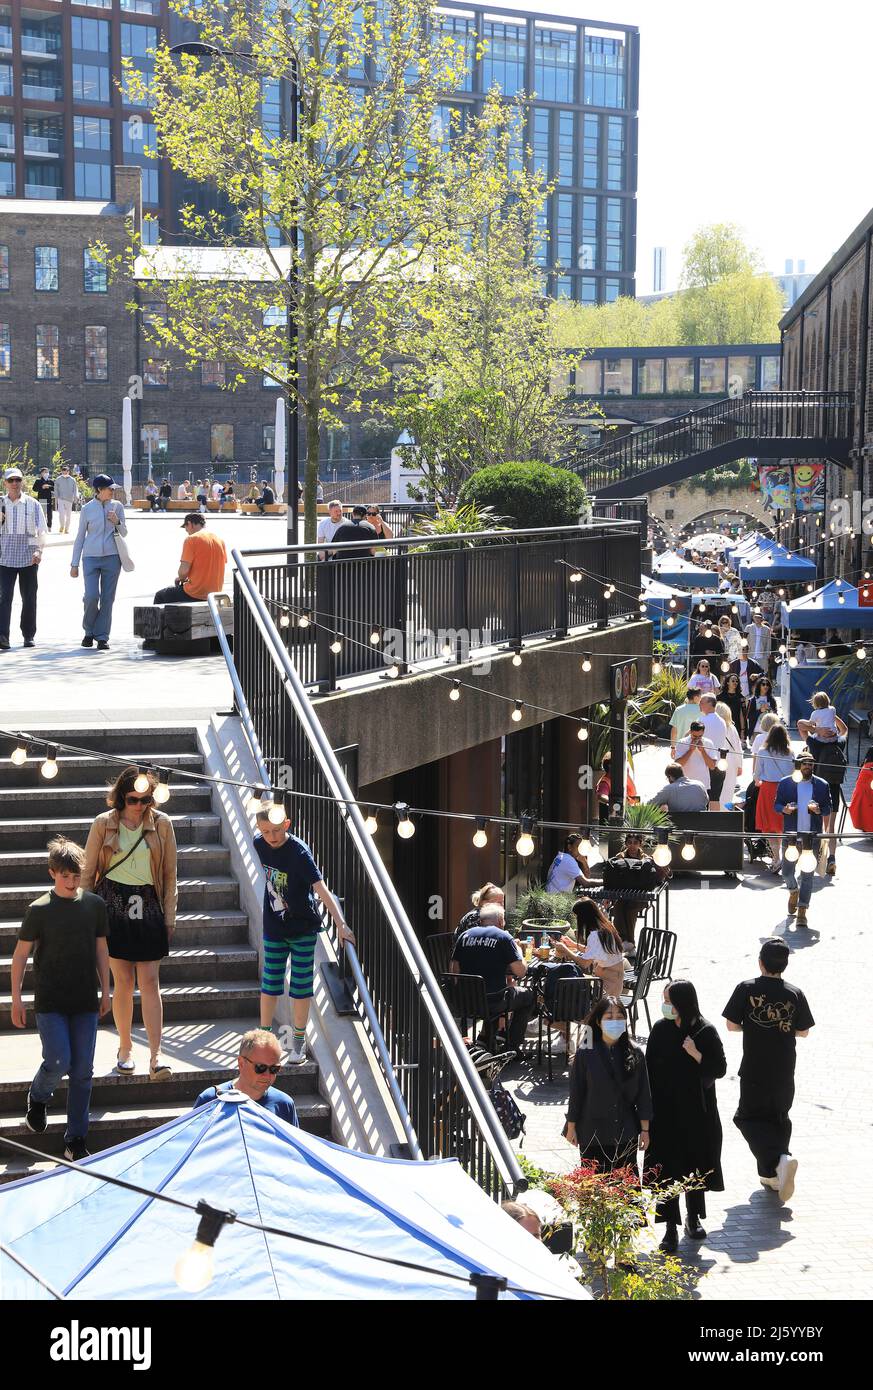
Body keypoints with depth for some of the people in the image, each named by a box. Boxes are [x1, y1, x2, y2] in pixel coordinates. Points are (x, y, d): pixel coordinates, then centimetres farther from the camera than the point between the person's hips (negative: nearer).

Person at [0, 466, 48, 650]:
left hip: (29, 558, 0)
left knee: (29, 598, 7)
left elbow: (42, 530, -1)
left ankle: (29, 635, 19)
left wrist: (39, 550, -16)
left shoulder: (32, 504, 2)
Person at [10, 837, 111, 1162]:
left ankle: (76, 1141, 10)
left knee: (83, 1071, 2)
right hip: (50, 1002, -3)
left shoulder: (94, 905, 3)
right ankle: (37, 1098, 23)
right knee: (59, 1061, -12)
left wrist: (106, 991, 13)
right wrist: (16, 998, -2)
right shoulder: (39, 910, -7)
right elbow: (20, 954, -1)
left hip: (85, 1002, 3)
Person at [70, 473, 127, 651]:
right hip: (91, 558, -1)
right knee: (91, 596, -13)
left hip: (112, 557, 1)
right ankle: (89, 631, 10)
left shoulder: (117, 506, 6)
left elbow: (124, 533, 13)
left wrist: (117, 522, -9)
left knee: (107, 599, 0)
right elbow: (80, 537, 8)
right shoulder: (87, 509, 2)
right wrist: (74, 564, 7)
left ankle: (102, 637, 7)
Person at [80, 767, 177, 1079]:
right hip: (112, 904, 0)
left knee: (150, 980, -6)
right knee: (123, 980, 0)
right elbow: (87, 873, 5)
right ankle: (125, 1049, 15)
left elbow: (169, 874, 6)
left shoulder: (162, 824, 1)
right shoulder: (104, 824, -1)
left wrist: (169, 917, 5)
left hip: (148, 906, 0)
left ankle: (155, 1056, -9)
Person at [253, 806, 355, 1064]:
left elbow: (322, 890, -30)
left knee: (301, 985, 4)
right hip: (274, 927, 4)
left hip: (303, 928, -4)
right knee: (270, 983, 8)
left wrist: (341, 925, -37)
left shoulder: (299, 852, -24)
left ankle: (298, 1040, 17)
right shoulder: (260, 844, -8)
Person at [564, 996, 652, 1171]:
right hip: (592, 1134, -1)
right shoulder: (585, 1053, -8)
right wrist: (571, 1127, 0)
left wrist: (645, 1129, 3)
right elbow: (576, 1092, -2)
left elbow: (643, 1092, 2)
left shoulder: (634, 1053, -3)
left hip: (626, 1134, 1)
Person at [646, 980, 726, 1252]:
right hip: (665, 1110, 1)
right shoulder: (660, 1029, -2)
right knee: (667, 1168, -3)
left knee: (696, 1166, 11)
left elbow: (720, 1069, -5)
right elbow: (650, 1067, 2)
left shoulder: (705, 1032, -8)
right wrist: (648, 1107, -2)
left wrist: (696, 1055, -22)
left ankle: (693, 1217, 31)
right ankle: (671, 1227, 1)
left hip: (697, 1112, -1)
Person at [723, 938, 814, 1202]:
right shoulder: (795, 994, -5)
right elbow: (803, 1031, 2)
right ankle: (772, 1176, 21)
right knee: (779, 1118, 18)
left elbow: (731, 1025, -7)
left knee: (749, 1117, 7)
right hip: (784, 1071, 3)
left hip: (754, 1069, -3)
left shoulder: (747, 989, -10)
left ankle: (778, 1160, -16)